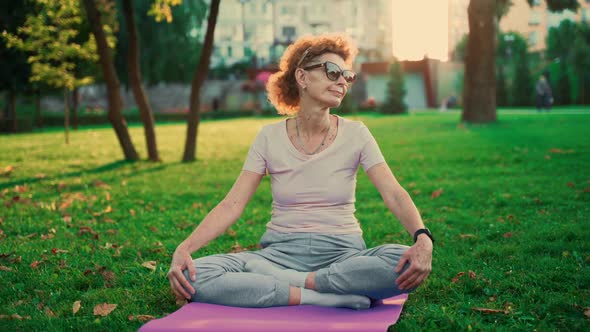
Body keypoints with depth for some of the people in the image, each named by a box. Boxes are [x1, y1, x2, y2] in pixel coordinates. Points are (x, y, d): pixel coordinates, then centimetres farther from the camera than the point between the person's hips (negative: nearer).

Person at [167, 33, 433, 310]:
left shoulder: (355, 134, 0)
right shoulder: (270, 137, 1)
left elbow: (394, 194, -11)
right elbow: (232, 204, -4)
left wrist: (423, 238, -32)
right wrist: (184, 249, -19)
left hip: (341, 253, -1)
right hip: (280, 253, 1)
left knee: (403, 263, -33)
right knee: (194, 275, -26)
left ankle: (302, 281, -17)